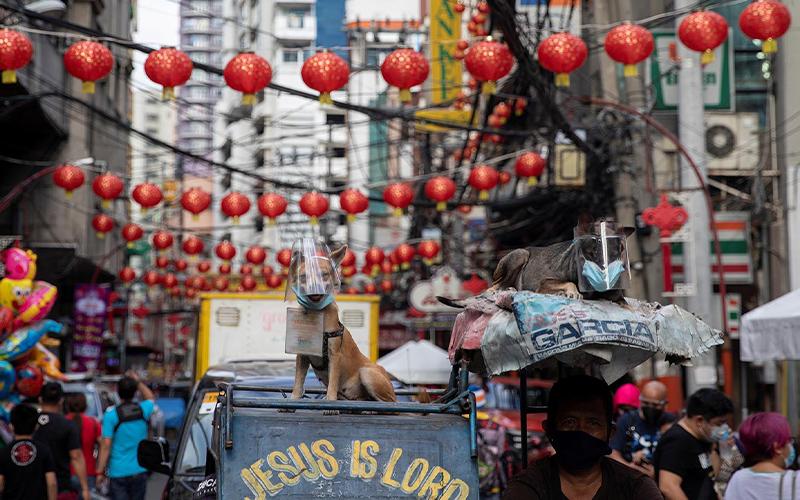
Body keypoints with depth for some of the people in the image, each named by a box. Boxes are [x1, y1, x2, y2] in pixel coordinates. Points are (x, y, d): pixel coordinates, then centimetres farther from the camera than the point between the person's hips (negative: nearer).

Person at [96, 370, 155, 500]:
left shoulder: (111, 414, -10)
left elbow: (106, 445, -12)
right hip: (140, 470, 4)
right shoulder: (143, 410, 1)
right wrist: (138, 381, 31)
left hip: (118, 471, -4)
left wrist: (100, 472, -7)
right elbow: (151, 398, 28)